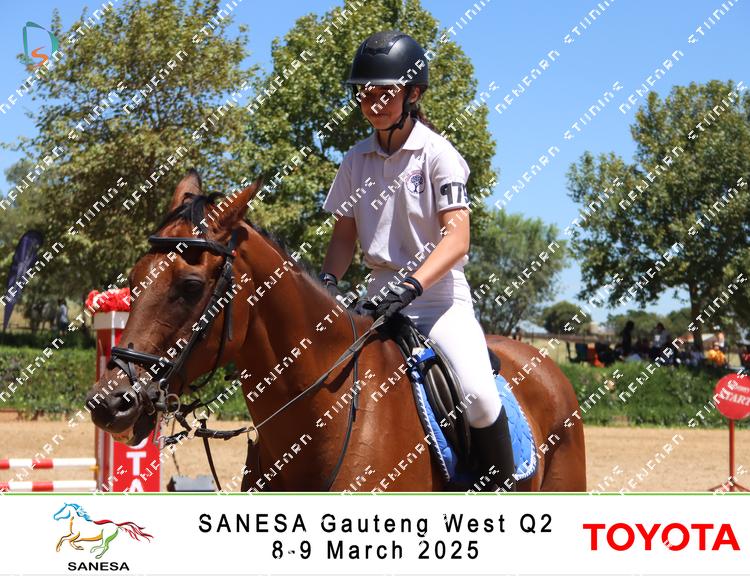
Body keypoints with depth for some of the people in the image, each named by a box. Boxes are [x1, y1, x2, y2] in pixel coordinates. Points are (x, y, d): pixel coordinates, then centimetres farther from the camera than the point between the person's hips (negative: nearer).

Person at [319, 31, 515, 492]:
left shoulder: (437, 153, -7)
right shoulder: (357, 159, 8)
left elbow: (457, 237, -17)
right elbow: (345, 233, 13)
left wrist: (413, 283, -32)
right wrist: (328, 281, -8)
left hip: (440, 293, -5)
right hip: (381, 295, 5)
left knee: (479, 396, -25)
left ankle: (505, 490, -8)